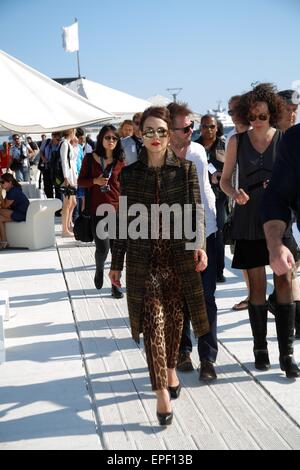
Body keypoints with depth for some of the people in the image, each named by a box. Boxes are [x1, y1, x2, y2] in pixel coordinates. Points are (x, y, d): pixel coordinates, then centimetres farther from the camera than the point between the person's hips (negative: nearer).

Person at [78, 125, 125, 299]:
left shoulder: (120, 161, 4)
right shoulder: (90, 158, 3)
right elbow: (81, 181, 6)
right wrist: (95, 181, -13)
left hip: (117, 209, 1)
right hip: (97, 210, -1)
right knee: (102, 248, -6)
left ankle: (115, 284, 16)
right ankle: (99, 269, 28)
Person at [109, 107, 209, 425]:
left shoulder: (185, 169, 1)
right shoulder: (130, 174, 3)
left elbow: (196, 211, 0)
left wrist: (200, 244, -16)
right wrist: (116, 262, 7)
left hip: (179, 255, 1)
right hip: (144, 258, 0)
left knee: (174, 318, 11)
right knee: (153, 321, -5)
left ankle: (170, 370, 35)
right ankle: (161, 390, 0)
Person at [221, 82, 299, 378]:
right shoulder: (237, 141, 3)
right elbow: (225, 180, 9)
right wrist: (235, 194, -13)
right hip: (249, 223, 1)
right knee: (257, 287, 6)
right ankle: (260, 348, 19)